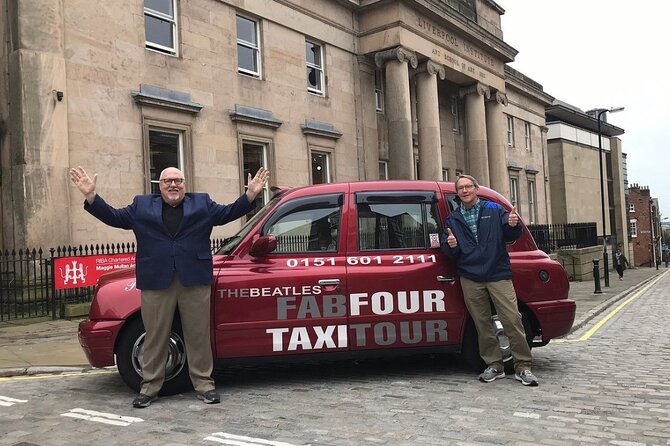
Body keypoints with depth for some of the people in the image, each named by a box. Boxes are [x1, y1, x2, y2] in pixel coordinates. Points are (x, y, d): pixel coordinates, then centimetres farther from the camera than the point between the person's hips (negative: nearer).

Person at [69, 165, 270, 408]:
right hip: (156, 282, 1)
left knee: (198, 336, 6)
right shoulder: (141, 205, 13)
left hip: (194, 280, 0)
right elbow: (114, 217, 11)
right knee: (155, 337, 7)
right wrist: (91, 196, 0)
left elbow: (228, 213, 7)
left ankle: (204, 383, 16)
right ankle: (150, 386, 19)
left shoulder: (203, 204, 12)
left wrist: (250, 195, -5)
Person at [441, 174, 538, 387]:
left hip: (498, 274, -2)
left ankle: (523, 367, 2)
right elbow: (448, 252, 10)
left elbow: (510, 236, 2)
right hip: (470, 279, 2)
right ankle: (494, 365, 18)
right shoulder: (452, 219, 12)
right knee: (482, 323, 7)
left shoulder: (494, 210, 7)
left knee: (512, 319, -7)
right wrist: (450, 245, -13)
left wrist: (513, 225, -19)